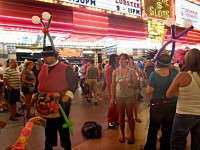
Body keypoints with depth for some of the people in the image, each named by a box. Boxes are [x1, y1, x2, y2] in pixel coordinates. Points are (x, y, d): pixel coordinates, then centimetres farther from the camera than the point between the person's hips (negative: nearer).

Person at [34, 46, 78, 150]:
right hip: (46, 102, 6)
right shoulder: (43, 68, 8)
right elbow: (40, 83, 18)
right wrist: (36, 95, 14)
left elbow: (74, 83, -10)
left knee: (62, 125, 7)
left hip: (61, 102, -5)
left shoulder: (66, 68, -10)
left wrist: (67, 95, -18)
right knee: (49, 125, 18)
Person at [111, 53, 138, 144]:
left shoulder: (131, 71, -5)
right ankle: (122, 134, 27)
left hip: (129, 96, -1)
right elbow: (113, 85, 2)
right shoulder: (115, 72, 1)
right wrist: (113, 98, 0)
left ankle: (132, 135, 23)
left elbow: (136, 83, -8)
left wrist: (127, 84, -25)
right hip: (119, 96, 2)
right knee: (121, 116, 11)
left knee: (130, 116, 7)